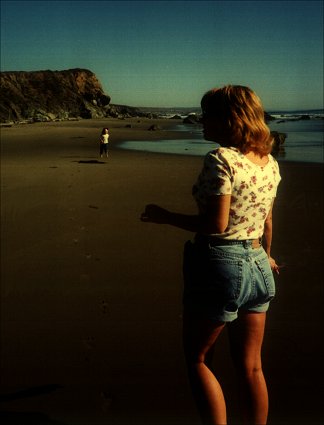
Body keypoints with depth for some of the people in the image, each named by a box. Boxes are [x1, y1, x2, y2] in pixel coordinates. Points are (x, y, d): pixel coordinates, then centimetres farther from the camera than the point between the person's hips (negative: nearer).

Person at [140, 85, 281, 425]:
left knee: (198, 359, 12)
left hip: (219, 264, -7)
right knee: (250, 367, 17)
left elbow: (216, 223, -21)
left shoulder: (221, 159, -17)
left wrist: (165, 216, -9)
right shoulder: (270, 162, 6)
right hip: (257, 266, 8)